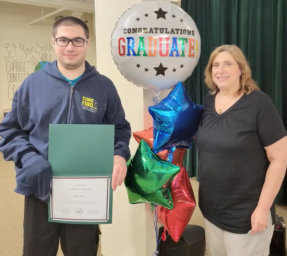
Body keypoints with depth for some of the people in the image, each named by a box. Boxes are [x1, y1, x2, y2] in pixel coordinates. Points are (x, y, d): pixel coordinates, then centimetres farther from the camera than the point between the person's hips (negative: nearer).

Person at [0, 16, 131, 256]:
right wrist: (28, 159, -13)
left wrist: (120, 154, -14)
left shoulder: (104, 86, 1)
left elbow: (120, 128, 6)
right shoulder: (33, 83, 0)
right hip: (40, 190, 1)